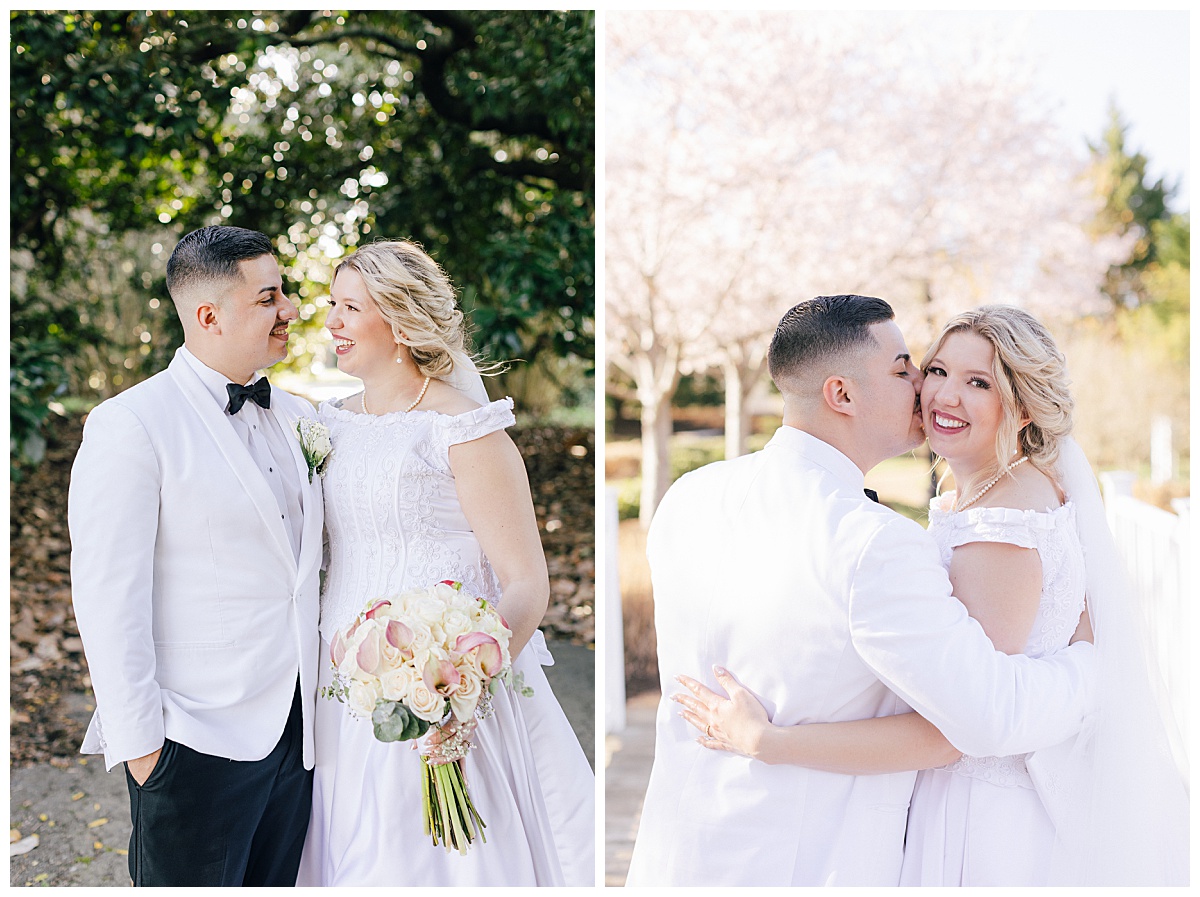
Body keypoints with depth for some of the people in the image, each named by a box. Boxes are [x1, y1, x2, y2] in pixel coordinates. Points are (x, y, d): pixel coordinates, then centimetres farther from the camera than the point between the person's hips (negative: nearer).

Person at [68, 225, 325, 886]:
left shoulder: (297, 418, 11)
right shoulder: (131, 425, -11)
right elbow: (107, 599, -13)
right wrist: (138, 742, -14)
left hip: (296, 729, 6)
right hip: (197, 743, -6)